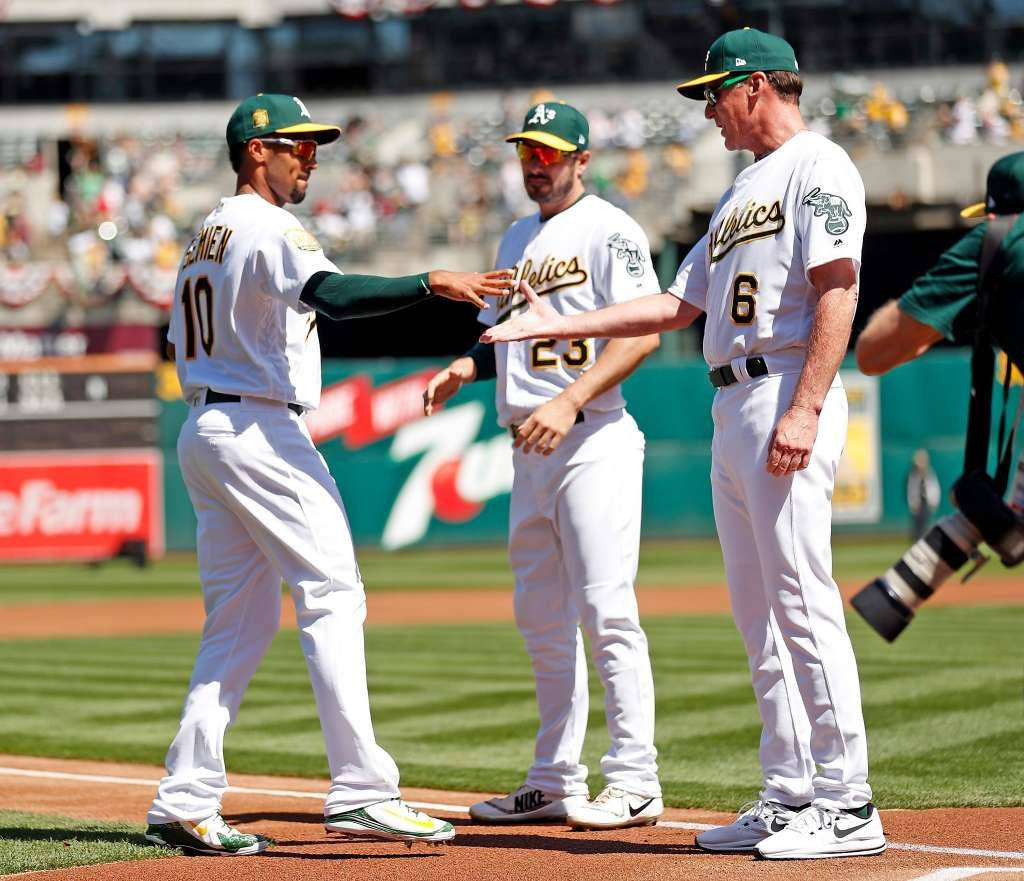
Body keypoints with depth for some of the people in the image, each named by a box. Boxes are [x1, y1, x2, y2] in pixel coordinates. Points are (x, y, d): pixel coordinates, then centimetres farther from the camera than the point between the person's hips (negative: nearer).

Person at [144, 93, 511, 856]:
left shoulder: (203, 240, 20)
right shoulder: (268, 229, -11)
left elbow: (187, 348, 22)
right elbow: (331, 294, -30)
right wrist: (432, 284, -38)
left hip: (202, 430, 10)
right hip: (261, 429, -10)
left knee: (239, 620, 11)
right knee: (332, 597, -11)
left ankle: (187, 803, 7)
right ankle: (361, 791, -17)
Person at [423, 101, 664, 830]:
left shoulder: (610, 230, -5)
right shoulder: (518, 240, 20)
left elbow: (643, 332, -16)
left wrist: (571, 400, -25)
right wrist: (466, 368, 6)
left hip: (593, 441, -9)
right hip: (529, 448, 9)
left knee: (607, 609, -12)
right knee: (542, 620, 10)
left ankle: (635, 782, -10)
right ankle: (555, 783, 16)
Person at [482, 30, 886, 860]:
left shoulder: (818, 167, -4)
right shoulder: (741, 192, 25)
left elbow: (837, 291, -15)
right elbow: (678, 304, 25)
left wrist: (804, 411, -23)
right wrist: (560, 325, 22)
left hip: (786, 402, -10)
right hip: (731, 411, 10)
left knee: (804, 605, -12)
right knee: (760, 616, 9)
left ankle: (847, 805, -10)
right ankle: (788, 797, 13)